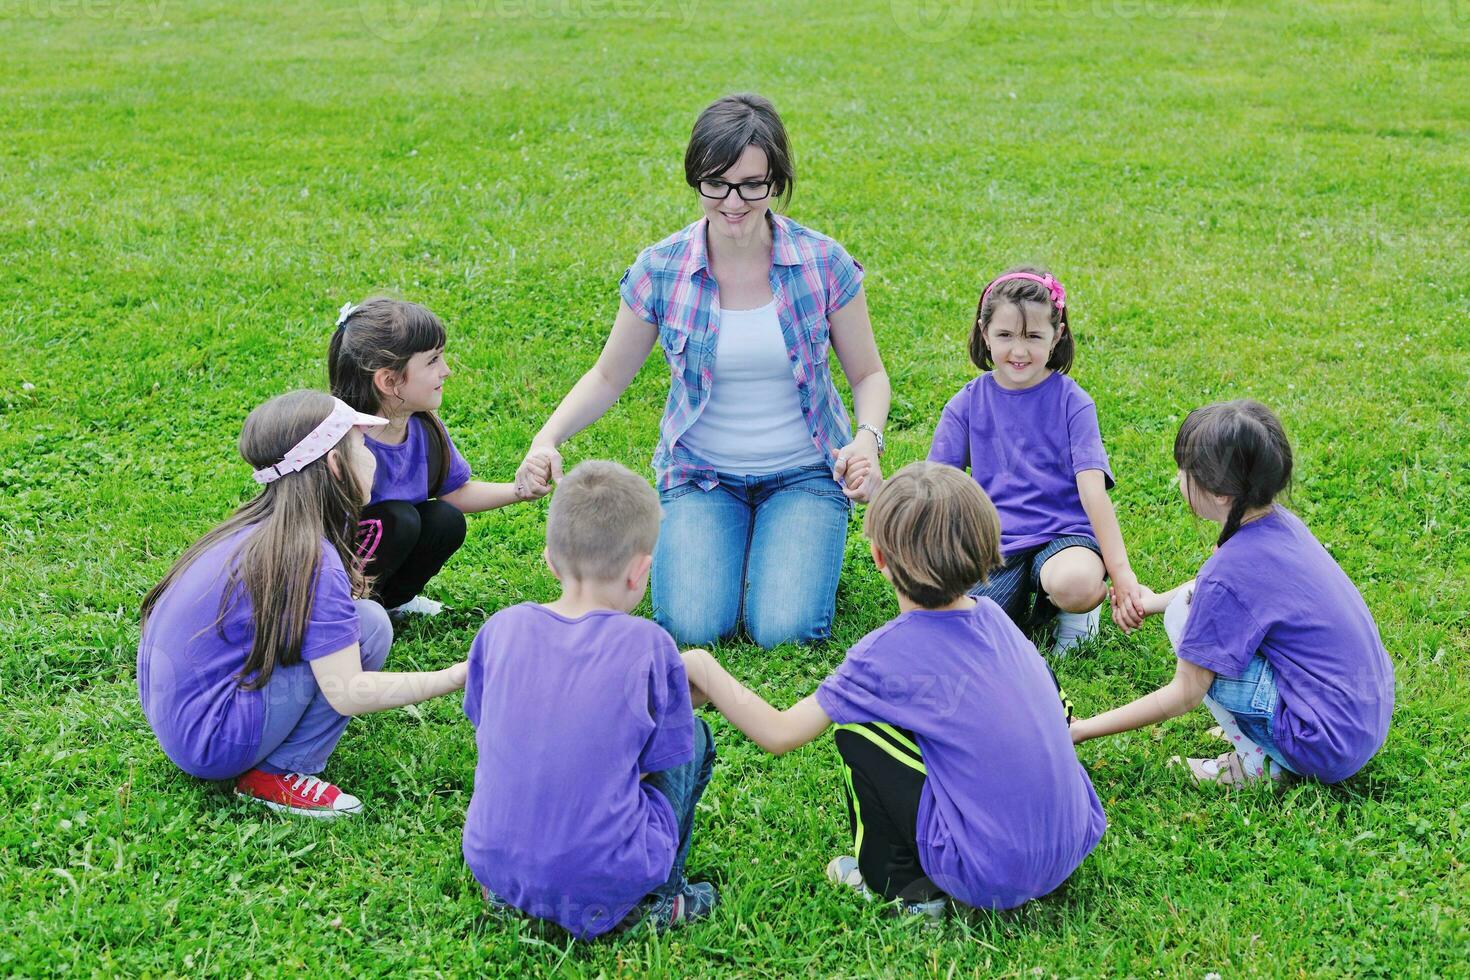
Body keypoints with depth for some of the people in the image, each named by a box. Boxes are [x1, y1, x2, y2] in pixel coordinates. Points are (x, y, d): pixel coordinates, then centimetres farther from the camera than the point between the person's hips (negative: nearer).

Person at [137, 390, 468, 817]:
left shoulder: (254, 528, 5)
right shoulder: (310, 560, -20)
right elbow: (347, 693, -22)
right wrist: (454, 677, -18)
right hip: (212, 744, -9)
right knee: (369, 624, -11)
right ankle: (278, 775, -7)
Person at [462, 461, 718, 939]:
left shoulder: (501, 628, -3)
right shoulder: (649, 646, -12)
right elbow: (661, 761, -1)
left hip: (493, 865, 4)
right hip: (603, 885, -4)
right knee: (694, 737, 15)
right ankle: (658, 898, 15)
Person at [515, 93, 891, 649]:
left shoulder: (824, 264, -10)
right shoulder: (660, 270, -9)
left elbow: (868, 375, 1)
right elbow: (608, 376, 3)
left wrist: (867, 440, -21)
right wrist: (547, 440, -14)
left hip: (804, 473, 0)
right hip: (700, 474, 1)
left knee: (784, 629, -19)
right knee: (691, 628, -19)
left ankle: (799, 552, 16)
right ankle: (686, 546, 15)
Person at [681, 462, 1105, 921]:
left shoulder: (886, 654, -13)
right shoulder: (995, 618, 4)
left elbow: (777, 733, -7)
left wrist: (703, 670, 8)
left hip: (991, 878, -6)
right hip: (1074, 842, 6)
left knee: (855, 730, 1)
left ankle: (901, 884, 11)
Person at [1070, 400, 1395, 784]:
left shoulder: (1229, 573, -23)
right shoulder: (1282, 521, 0)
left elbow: (1184, 696, -14)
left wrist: (1082, 729, -7)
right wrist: (1154, 601, 27)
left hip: (1326, 748, -8)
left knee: (1184, 614, -8)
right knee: (1198, 599, 14)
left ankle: (1258, 764, 0)